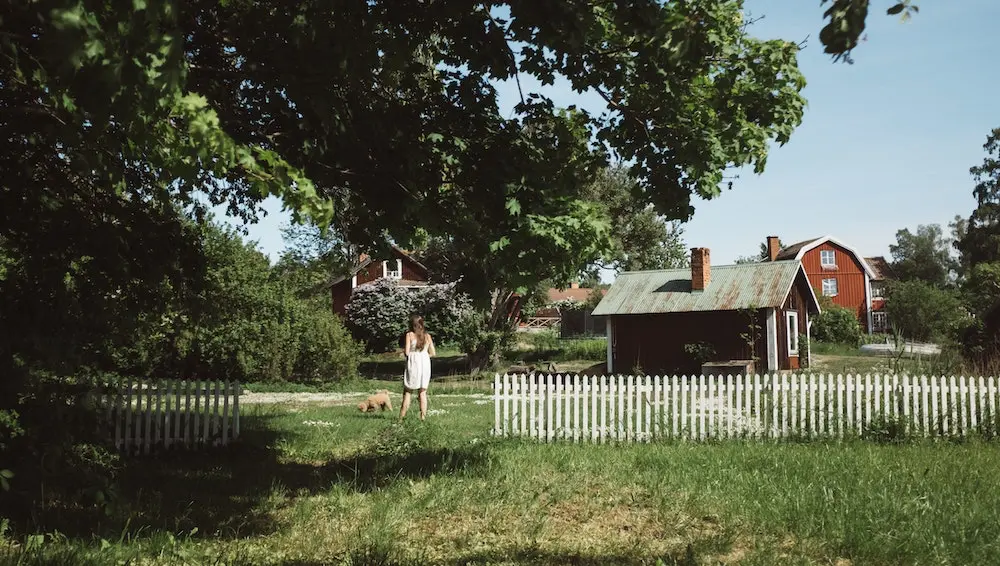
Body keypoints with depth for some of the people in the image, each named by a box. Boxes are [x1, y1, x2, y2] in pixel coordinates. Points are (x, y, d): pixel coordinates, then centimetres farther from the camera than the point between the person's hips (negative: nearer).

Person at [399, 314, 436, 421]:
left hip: (413, 364, -3)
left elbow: (406, 352, -9)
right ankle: (423, 417, 4)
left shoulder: (409, 335, -5)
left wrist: (403, 351, 12)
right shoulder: (427, 336, 7)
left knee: (407, 391, 4)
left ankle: (401, 418, 1)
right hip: (425, 363, 3)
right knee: (422, 392, 8)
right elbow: (432, 353, 7)